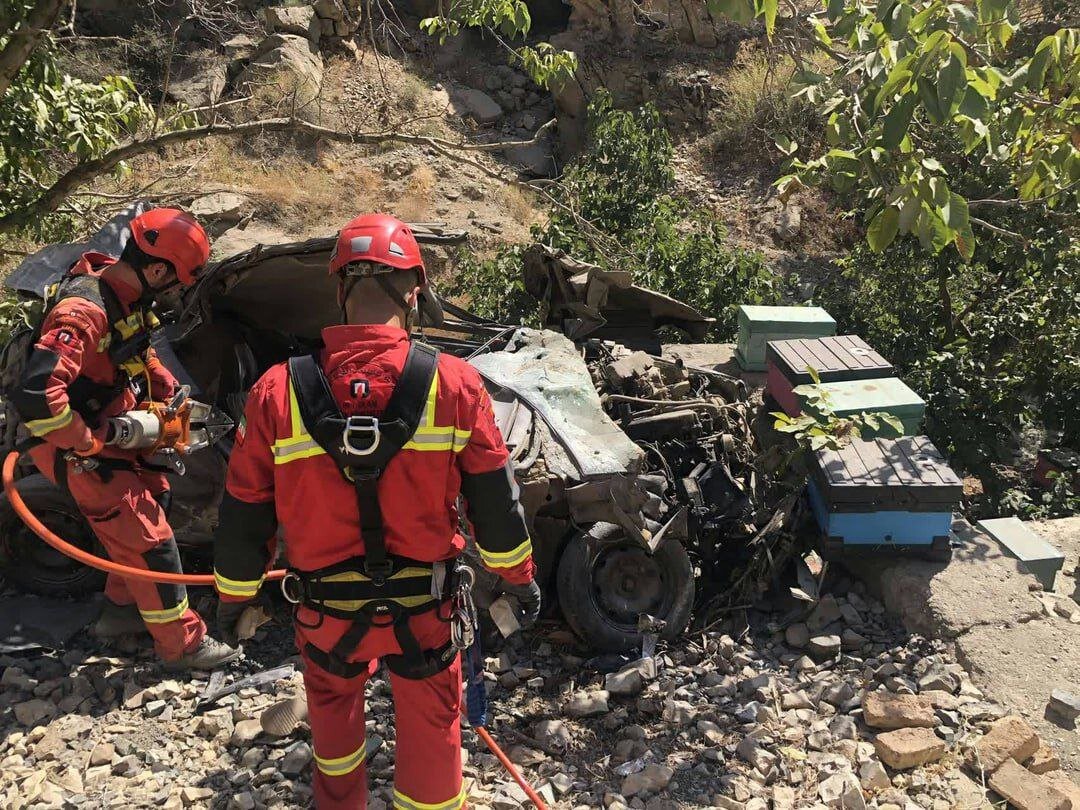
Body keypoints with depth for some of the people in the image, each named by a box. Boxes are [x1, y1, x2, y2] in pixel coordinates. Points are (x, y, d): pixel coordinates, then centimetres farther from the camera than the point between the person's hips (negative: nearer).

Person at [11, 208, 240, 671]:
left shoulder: (126, 294, -1)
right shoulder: (84, 311, -32)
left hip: (112, 434, 10)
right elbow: (36, 395, -40)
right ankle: (182, 645, 10)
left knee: (153, 500, 21)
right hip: (78, 451, -10)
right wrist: (85, 444, -28)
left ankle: (121, 609, 38)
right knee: (148, 538, -4)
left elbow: (138, 353, 20)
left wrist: (170, 390, 10)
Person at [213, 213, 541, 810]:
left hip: (324, 610, 2)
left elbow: (244, 515, -5)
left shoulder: (278, 392, -15)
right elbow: (495, 503, -7)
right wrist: (520, 577, 10)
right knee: (431, 727, 20)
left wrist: (234, 595, 13)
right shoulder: (453, 385, -17)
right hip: (422, 609, -1)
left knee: (334, 705, 30)